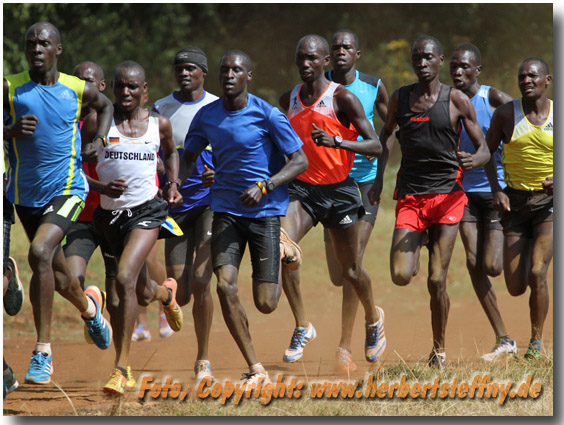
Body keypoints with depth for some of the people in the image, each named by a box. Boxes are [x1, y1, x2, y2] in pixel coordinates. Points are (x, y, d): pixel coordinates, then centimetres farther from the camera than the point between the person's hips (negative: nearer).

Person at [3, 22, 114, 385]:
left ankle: (43, 352, -21)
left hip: (67, 188, -3)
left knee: (40, 253, -26)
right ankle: (89, 305, 53)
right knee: (57, 274, 15)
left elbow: (106, 106, 19)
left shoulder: (78, 90, -2)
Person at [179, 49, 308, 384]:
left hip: (266, 211, -3)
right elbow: (189, 157, 17)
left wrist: (264, 187, -22)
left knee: (266, 304, -4)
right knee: (225, 286, -16)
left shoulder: (268, 115, -11)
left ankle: (280, 254, 34)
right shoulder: (206, 116, 2)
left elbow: (300, 161, -9)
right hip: (226, 211, 3)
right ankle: (256, 369, -5)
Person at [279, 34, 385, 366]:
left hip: (339, 189, -3)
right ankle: (302, 327, -12)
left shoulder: (342, 98, -9)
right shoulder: (289, 100, 7)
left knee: (350, 270, 8)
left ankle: (373, 318, 40)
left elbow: (376, 146, -15)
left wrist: (336, 142, -29)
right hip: (302, 188, 3)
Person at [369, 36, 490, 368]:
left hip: (447, 195, -2)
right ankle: (417, 245, 23)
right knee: (401, 276, -13)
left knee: (437, 281, -7)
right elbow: (387, 134, 24)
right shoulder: (400, 99, 6)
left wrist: (474, 160, -22)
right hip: (409, 196, 2)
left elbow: (484, 150, 1)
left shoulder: (457, 100, -2)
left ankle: (440, 349, 12)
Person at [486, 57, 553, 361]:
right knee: (515, 287, -2)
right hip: (516, 200, 1)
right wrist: (496, 191, -5)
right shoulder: (506, 114, -1)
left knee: (537, 273, -17)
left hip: (550, 201, -1)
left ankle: (536, 341, -1)